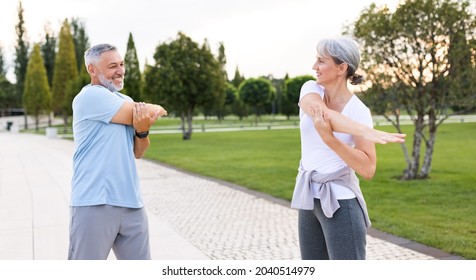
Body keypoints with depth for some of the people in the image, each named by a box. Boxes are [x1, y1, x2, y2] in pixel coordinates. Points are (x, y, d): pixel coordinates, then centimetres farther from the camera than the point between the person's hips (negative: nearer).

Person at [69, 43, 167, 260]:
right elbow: (148, 112, -15)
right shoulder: (90, 96, -9)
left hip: (131, 202, 8)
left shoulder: (126, 102, 17)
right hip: (95, 203, -7)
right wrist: (157, 110, 7)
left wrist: (142, 130, -7)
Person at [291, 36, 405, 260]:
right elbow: (323, 114, -26)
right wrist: (369, 133, -34)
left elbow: (368, 169, -21)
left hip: (340, 201, -5)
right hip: (308, 198, 5)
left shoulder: (359, 111, -13)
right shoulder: (310, 89, -3)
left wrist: (329, 138, -31)